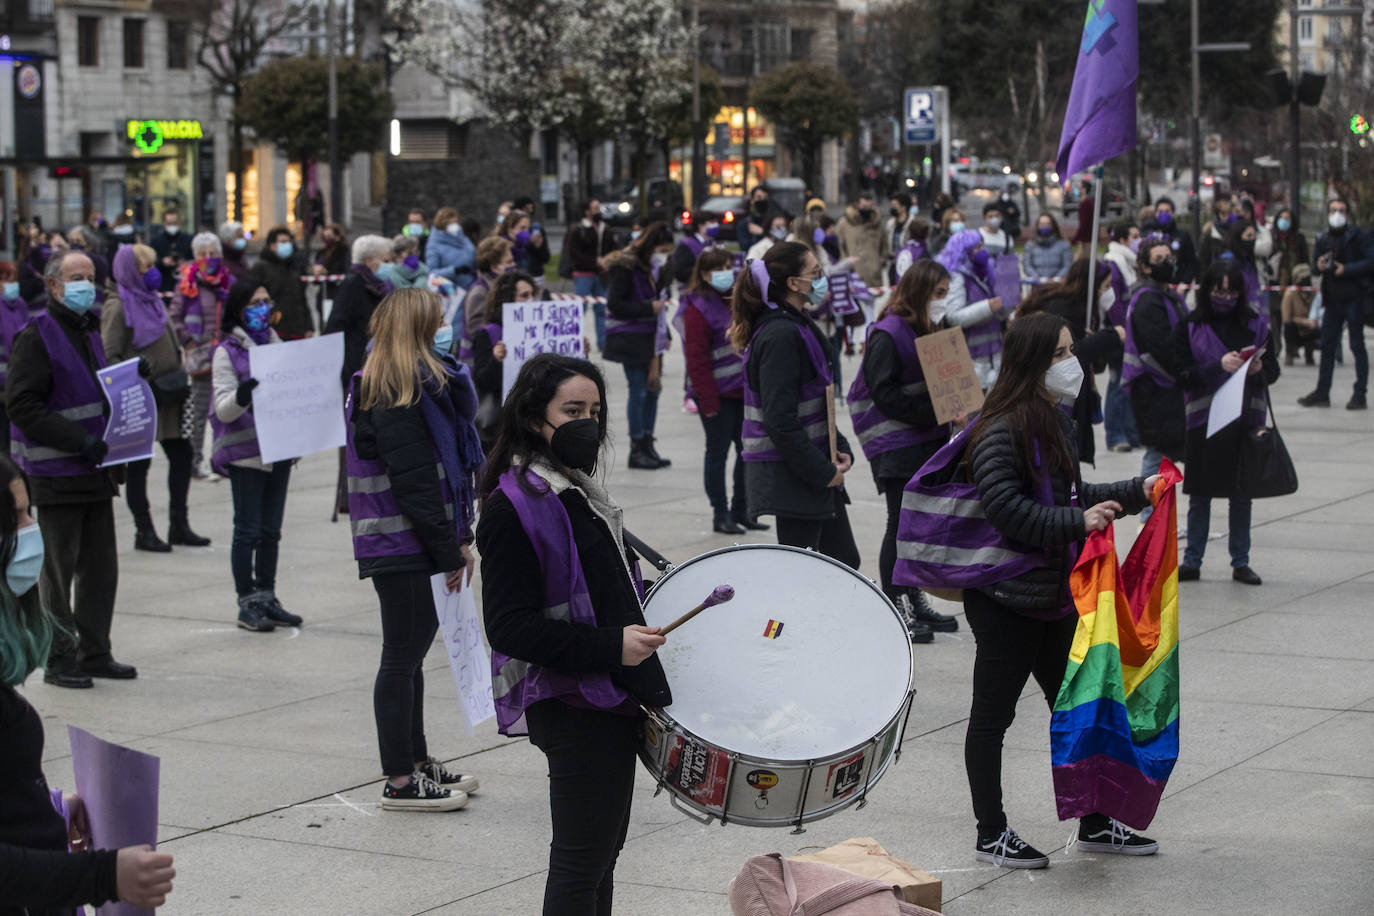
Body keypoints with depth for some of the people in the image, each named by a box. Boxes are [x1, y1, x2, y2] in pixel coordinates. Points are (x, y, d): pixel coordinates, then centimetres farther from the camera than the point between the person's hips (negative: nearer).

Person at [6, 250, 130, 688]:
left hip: (95, 472, 8)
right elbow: (22, 405, -17)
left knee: (101, 568, 10)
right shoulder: (36, 337, -10)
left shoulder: (88, 332, 16)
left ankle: (94, 652, 19)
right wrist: (80, 441, -21)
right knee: (59, 570, -2)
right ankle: (60, 660, 5)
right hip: (56, 476, -8)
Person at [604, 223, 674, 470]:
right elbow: (615, 304, -17)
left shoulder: (652, 267, 12)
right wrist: (649, 308, -19)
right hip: (631, 339, -8)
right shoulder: (626, 267, -12)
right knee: (638, 391, -7)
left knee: (653, 389, 8)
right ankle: (636, 450, -1)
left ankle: (647, 445, 15)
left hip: (650, 337, 8)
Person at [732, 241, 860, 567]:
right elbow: (780, 420, -24)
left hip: (819, 472, 10)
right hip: (790, 476, -10)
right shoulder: (780, 335, -19)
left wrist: (841, 449, 5)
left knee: (843, 560, 15)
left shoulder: (798, 326, 13)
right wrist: (822, 472, -19)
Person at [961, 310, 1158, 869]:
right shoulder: (1000, 431, -17)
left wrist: (1137, 493, 12)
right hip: (1005, 598, -9)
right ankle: (991, 835, 12)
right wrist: (1078, 521, -27)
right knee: (993, 715, 3)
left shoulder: (1056, 422, 12)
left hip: (1056, 595, 9)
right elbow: (1005, 508, -25)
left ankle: (1094, 824, 25)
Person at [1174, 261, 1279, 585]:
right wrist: (1219, 366, -20)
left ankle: (1241, 562, 14)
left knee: (1242, 494, 6)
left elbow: (1273, 370, 7)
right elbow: (1184, 374, -7)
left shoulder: (1256, 322, 6)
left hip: (1246, 416, 2)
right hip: (1204, 419, -1)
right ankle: (1192, 561, 11)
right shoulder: (1189, 327, 0)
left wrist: (1259, 368, -15)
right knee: (1200, 494, 4)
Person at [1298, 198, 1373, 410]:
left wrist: (1347, 269, -17)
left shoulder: (1357, 236, -5)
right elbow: (1316, 263, 20)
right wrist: (1319, 266, -3)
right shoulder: (1323, 239, 11)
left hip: (1353, 297, -6)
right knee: (1327, 345, 8)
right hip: (1332, 298, 6)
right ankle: (1322, 393, 15)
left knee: (1357, 345, -1)